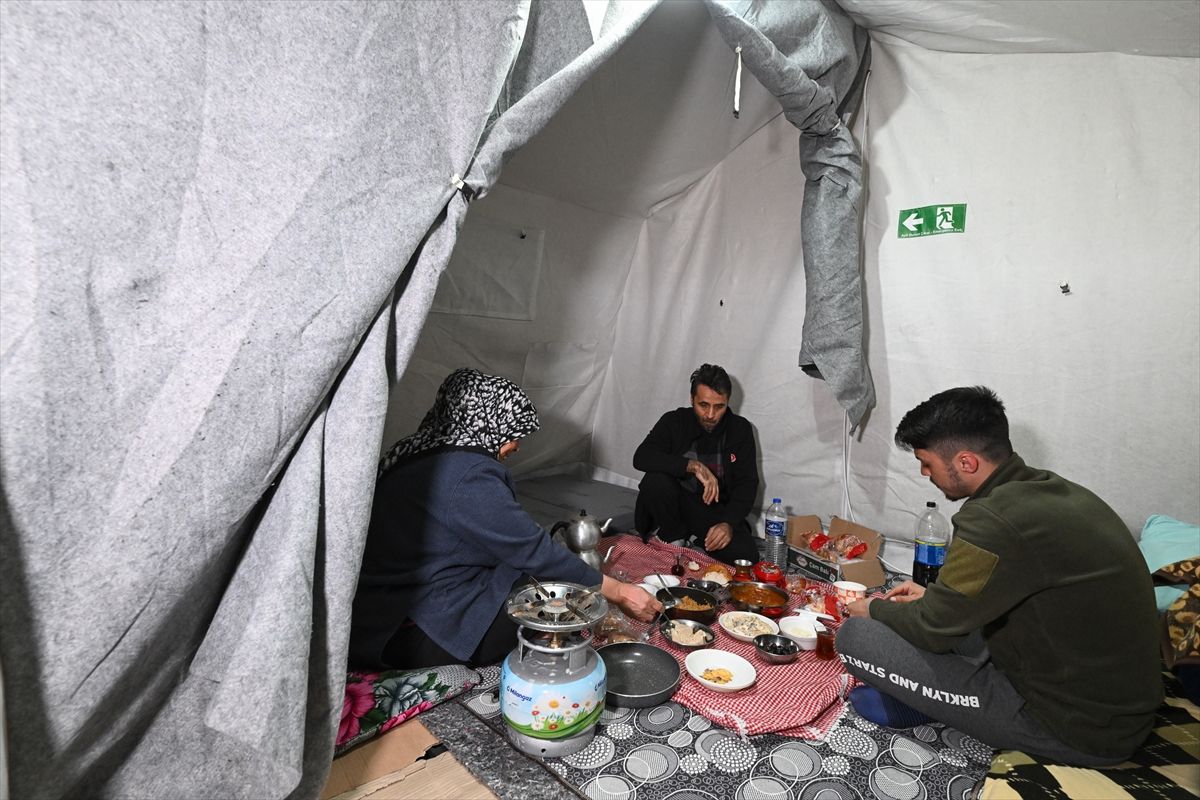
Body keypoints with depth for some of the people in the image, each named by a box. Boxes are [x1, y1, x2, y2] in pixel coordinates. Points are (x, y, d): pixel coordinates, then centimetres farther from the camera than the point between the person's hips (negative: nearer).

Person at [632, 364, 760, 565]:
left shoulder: (740, 429, -4)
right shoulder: (674, 422, -8)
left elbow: (747, 484, -6)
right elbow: (641, 457, -24)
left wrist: (728, 523, -24)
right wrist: (693, 466, -34)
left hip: (717, 511, 1)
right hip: (675, 504, -1)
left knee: (746, 556, -23)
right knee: (655, 481, -32)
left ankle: (690, 539, 5)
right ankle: (675, 538, -5)